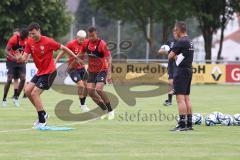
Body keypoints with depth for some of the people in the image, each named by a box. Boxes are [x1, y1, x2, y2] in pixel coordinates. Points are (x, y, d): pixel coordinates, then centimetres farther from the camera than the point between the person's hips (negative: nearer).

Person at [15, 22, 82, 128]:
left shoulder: (48, 42, -19)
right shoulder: (30, 42, -2)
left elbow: (63, 48, -9)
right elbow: (24, 57, -5)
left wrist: (76, 57, -4)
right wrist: (20, 58, -29)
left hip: (49, 72, -7)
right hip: (40, 72, 8)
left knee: (34, 93, -14)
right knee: (27, 91, 2)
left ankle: (42, 121, -5)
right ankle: (43, 114, 18)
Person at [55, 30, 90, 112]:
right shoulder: (71, 44, -16)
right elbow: (62, 53, -8)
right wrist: (54, 63, -8)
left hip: (81, 67, 5)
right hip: (72, 68, -5)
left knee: (86, 85, 4)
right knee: (81, 85, -16)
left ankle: (83, 103, 24)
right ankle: (82, 105, 0)